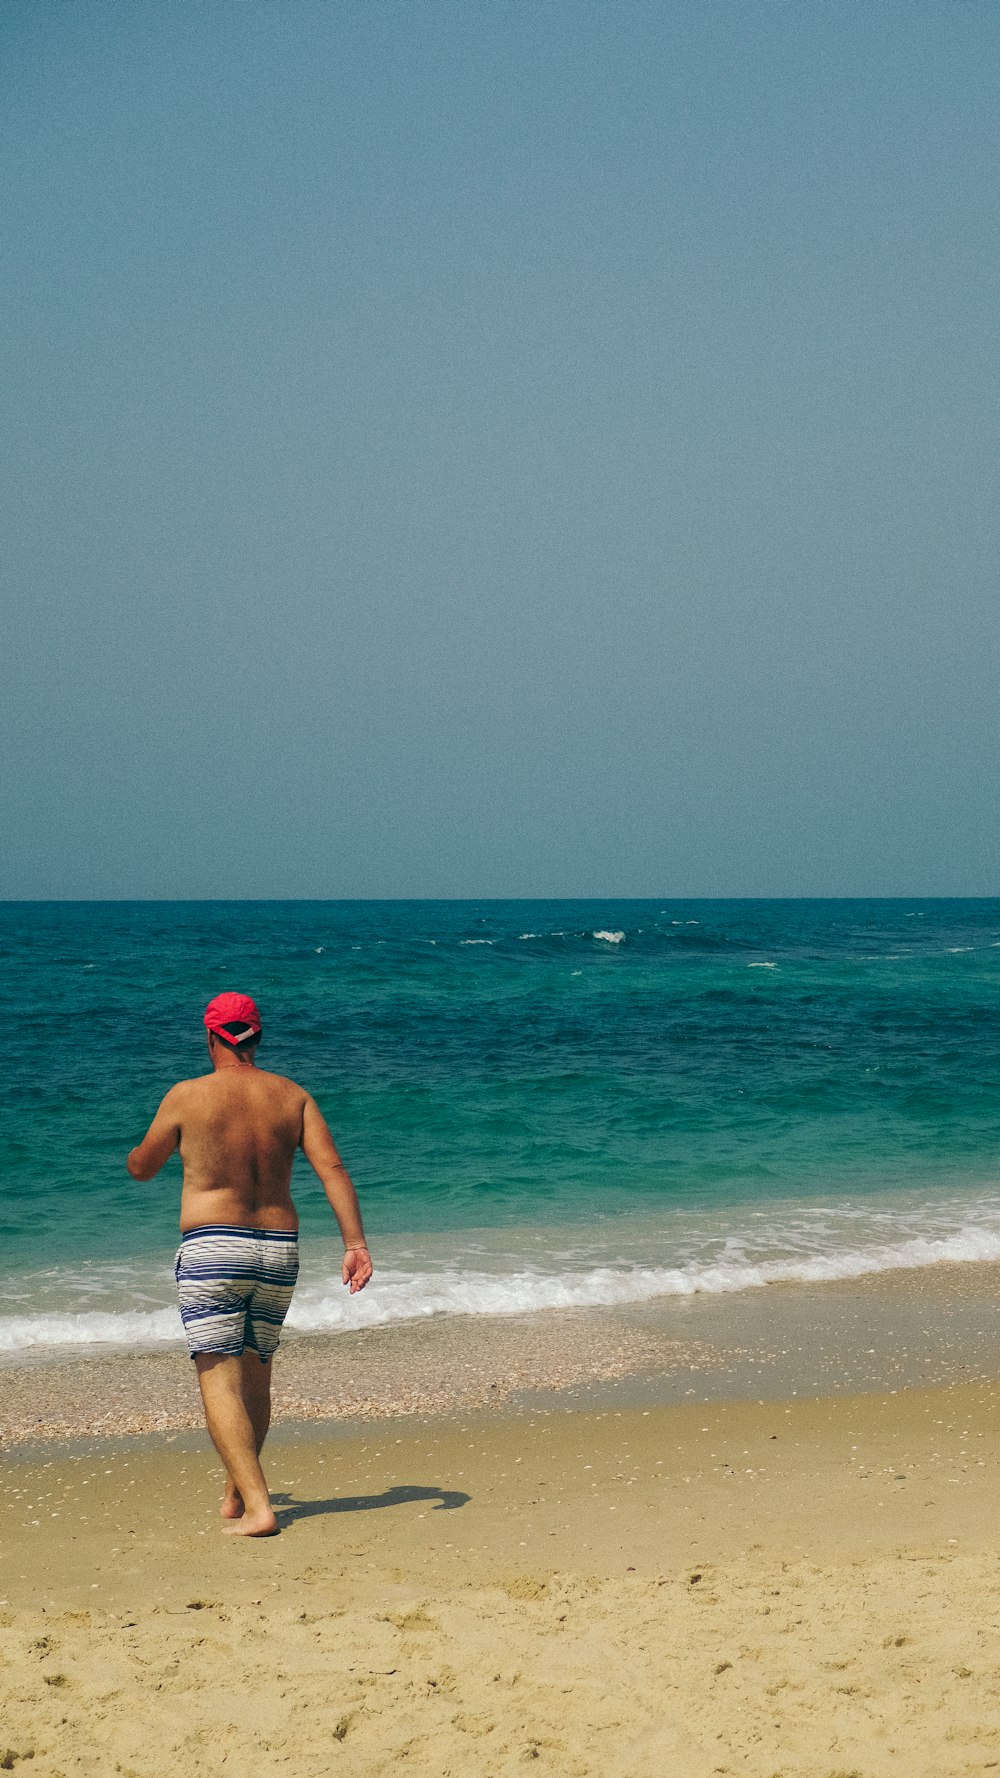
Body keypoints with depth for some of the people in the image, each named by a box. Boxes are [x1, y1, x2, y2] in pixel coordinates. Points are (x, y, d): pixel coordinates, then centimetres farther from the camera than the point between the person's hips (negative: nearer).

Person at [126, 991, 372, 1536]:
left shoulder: (186, 1096, -3)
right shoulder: (292, 1096, 5)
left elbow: (139, 1169, 9)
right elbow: (332, 1169, -6)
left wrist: (144, 1148, 32)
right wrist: (355, 1242, -8)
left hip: (211, 1247, -4)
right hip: (278, 1249, 5)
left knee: (220, 1381, -5)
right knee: (255, 1376, 19)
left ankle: (257, 1508, -18)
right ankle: (234, 1495, 33)